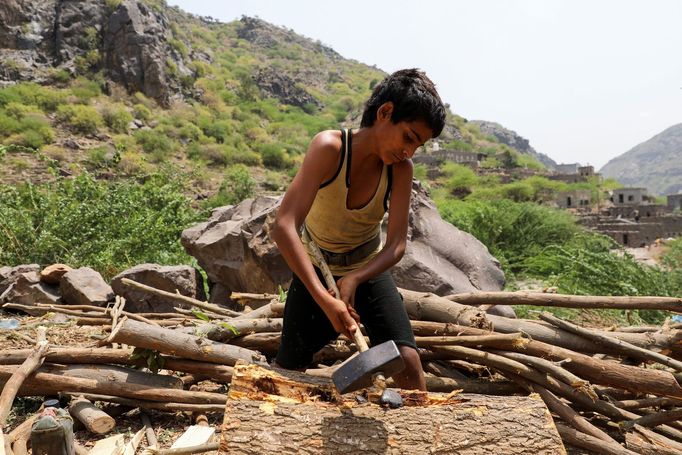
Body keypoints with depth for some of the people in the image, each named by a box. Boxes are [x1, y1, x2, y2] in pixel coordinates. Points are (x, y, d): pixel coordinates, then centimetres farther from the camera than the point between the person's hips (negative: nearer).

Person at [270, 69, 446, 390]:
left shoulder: (401, 169, -17)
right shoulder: (330, 148, -28)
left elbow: (397, 245, -18)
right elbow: (283, 227, -37)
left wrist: (354, 279, -36)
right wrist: (324, 299, -44)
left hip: (369, 269, 2)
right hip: (315, 270, -2)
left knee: (406, 359, -12)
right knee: (288, 368, 5)